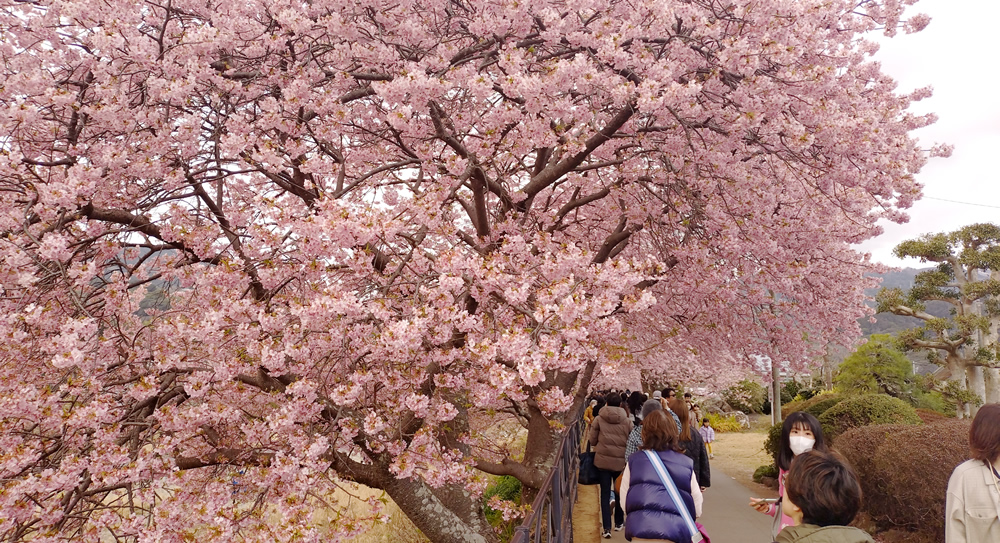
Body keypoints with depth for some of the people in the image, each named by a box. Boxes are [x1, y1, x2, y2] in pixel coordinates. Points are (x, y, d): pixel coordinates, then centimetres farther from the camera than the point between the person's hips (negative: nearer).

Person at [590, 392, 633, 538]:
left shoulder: (599, 419, -7)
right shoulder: (627, 421, -7)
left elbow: (592, 441, -1)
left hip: (603, 460, -1)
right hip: (621, 461, 1)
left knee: (605, 494, 7)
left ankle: (606, 528, 1)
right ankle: (619, 522, 33)